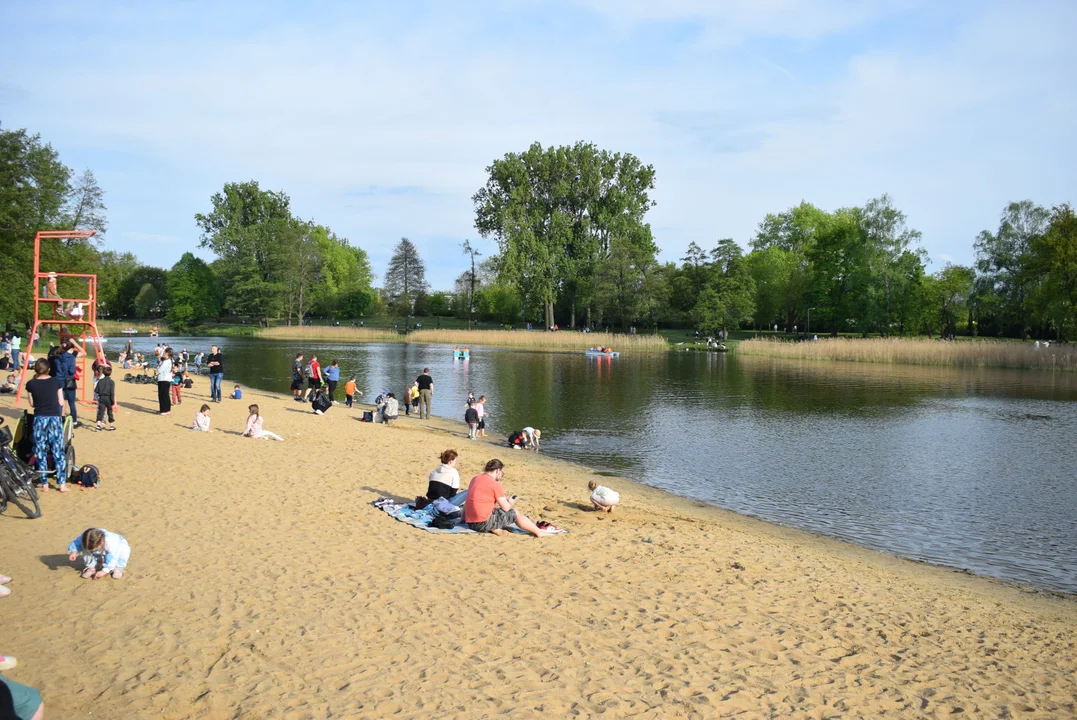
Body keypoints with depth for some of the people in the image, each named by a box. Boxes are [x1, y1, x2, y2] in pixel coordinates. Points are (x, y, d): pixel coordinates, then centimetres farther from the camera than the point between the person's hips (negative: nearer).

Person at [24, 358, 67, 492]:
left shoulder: (31, 384, -1)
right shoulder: (56, 382, 0)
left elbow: (32, 404, 9)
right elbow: (61, 402, 3)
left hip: (39, 418, 0)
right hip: (55, 418, 0)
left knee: (41, 452, 8)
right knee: (58, 451, 4)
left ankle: (44, 484, 9)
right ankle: (61, 483, 3)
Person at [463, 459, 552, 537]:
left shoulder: (475, 479, 11)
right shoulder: (495, 484, -11)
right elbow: (506, 507, -7)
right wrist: (511, 503, 13)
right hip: (484, 523, -7)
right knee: (515, 513, 8)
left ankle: (496, 529, 8)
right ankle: (538, 532, 17)